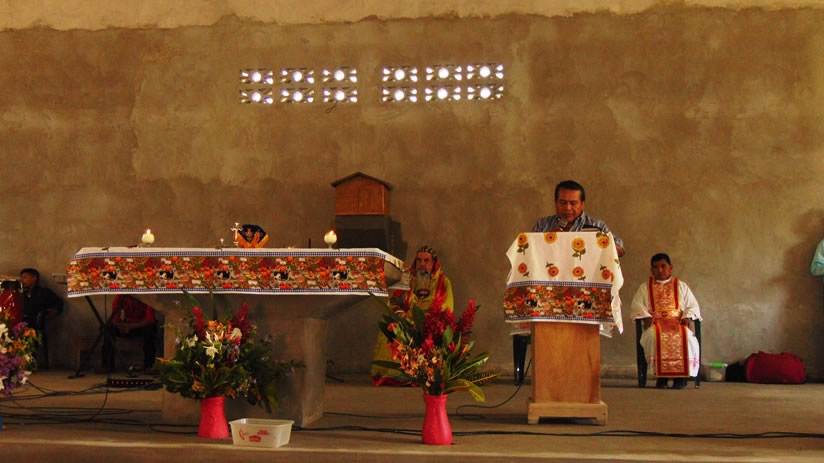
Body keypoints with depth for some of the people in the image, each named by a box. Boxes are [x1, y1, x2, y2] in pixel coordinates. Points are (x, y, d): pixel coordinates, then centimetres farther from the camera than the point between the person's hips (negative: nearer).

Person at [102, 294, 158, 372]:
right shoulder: (121, 296, -17)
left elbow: (150, 319, -28)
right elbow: (114, 319, -13)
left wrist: (130, 326, -37)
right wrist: (120, 325, -36)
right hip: (127, 325, 3)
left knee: (150, 328, -36)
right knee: (109, 328, -23)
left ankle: (148, 365, -28)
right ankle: (108, 366, -20)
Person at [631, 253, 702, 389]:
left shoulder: (681, 286, 22)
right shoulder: (644, 288, 22)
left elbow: (693, 306, 16)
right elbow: (637, 305, 10)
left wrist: (687, 317, -6)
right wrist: (646, 316, -11)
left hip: (677, 323, 0)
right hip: (655, 324, 0)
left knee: (686, 336, -36)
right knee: (653, 336, -38)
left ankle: (681, 375, -25)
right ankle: (661, 375, -29)